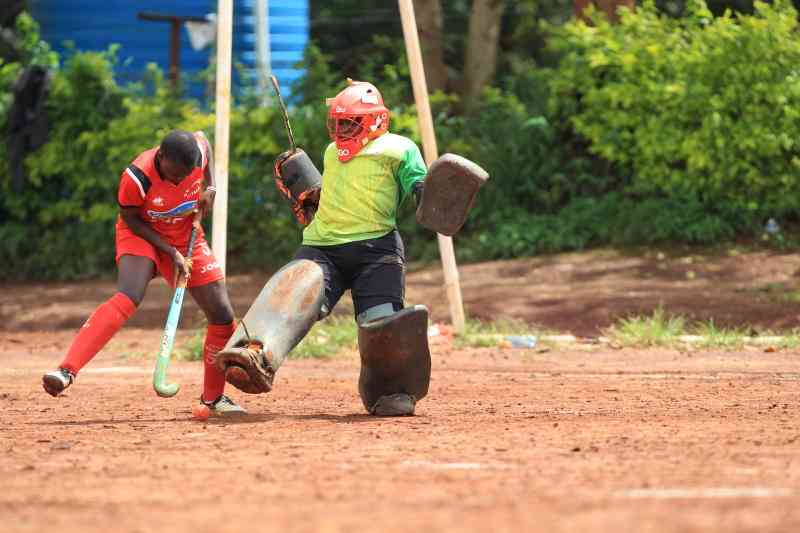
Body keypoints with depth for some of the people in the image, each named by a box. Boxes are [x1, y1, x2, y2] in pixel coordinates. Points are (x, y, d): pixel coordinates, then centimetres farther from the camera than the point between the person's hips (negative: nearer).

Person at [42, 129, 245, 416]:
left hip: (187, 239, 5)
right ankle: (67, 371, -44)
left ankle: (213, 397, 19)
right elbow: (131, 219, -17)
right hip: (142, 235, -5)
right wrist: (170, 252, -23)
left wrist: (209, 187, -5)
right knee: (127, 298, -33)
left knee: (222, 315, 0)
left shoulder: (197, 149, -21)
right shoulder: (137, 178, -33)